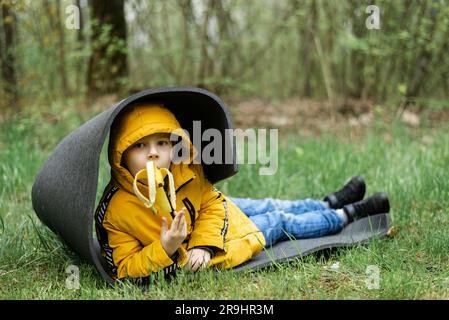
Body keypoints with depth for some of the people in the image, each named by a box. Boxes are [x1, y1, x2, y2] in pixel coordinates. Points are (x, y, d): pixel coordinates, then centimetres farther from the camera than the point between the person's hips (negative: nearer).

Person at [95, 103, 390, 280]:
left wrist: (203, 244, -22)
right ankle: (346, 216, 32)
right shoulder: (114, 212, -35)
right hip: (184, 259, -5)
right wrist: (163, 249, -42)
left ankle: (330, 204, 51)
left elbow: (212, 202, -6)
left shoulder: (184, 170, -21)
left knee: (267, 206, 19)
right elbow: (122, 269, -28)